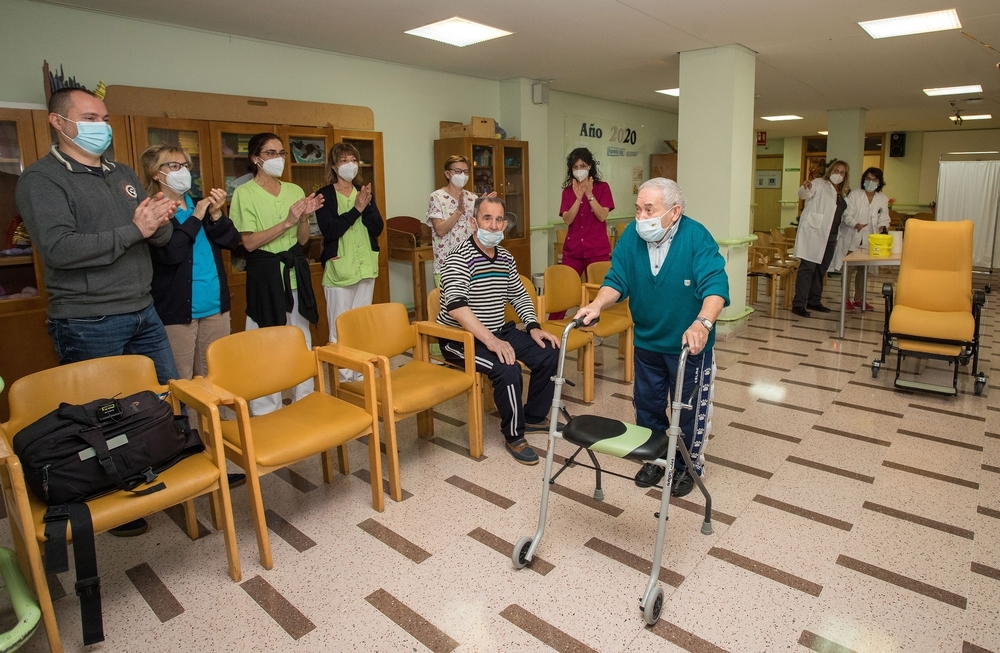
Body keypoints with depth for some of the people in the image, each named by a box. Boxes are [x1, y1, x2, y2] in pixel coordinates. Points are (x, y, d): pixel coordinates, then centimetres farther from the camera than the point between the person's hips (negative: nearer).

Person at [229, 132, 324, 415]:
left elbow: (303, 239, 10)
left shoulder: (295, 191, 9)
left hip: (295, 271, 5)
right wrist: (287, 222, -19)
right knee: (265, 345, 0)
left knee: (302, 340, 10)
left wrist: (305, 217, -9)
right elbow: (249, 242, -12)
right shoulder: (245, 193, -5)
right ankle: (266, 411, 13)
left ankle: (305, 400, 25)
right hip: (265, 274, -4)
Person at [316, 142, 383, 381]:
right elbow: (329, 230, -17)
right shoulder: (325, 194, -4)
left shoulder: (364, 191, 10)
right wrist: (356, 209, -19)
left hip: (365, 267, 5)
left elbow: (378, 228, 2)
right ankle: (343, 377, 8)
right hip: (338, 268, -5)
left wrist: (367, 206, -15)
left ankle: (361, 374, 22)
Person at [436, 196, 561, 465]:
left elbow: (519, 296, 17)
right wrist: (490, 340, -36)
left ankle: (534, 416, 17)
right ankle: (514, 436, -6)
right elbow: (456, 307, -30)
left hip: (499, 331, 8)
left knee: (549, 353, -2)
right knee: (507, 369, -30)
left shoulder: (505, 257, 8)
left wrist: (533, 327, 0)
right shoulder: (459, 258, -17)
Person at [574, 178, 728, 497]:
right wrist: (597, 305, -30)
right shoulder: (631, 236, -9)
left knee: (690, 408, 12)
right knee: (647, 403, 17)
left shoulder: (697, 238, -22)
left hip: (688, 344, -4)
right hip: (646, 340, 4)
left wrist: (702, 323, -49)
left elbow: (715, 285, -32)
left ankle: (688, 465, 34)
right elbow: (617, 280, -10)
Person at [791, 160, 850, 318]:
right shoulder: (819, 184, 1)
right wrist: (805, 188, -42)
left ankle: (814, 302, 21)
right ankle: (798, 304, -12)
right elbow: (804, 195, -19)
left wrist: (837, 237, 19)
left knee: (821, 269, 11)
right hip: (813, 234, -7)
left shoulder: (842, 194, 20)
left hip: (829, 236, 7)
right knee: (808, 267, -11)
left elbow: (840, 217, 25)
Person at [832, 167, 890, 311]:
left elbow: (884, 218, 5)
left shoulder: (883, 199, 6)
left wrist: (883, 226, -18)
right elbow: (847, 215, -10)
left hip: (868, 241, 4)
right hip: (851, 238, -4)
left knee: (863, 270, 12)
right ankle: (846, 299, 7)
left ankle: (859, 299, 23)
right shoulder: (855, 194, -5)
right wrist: (855, 224, -29)